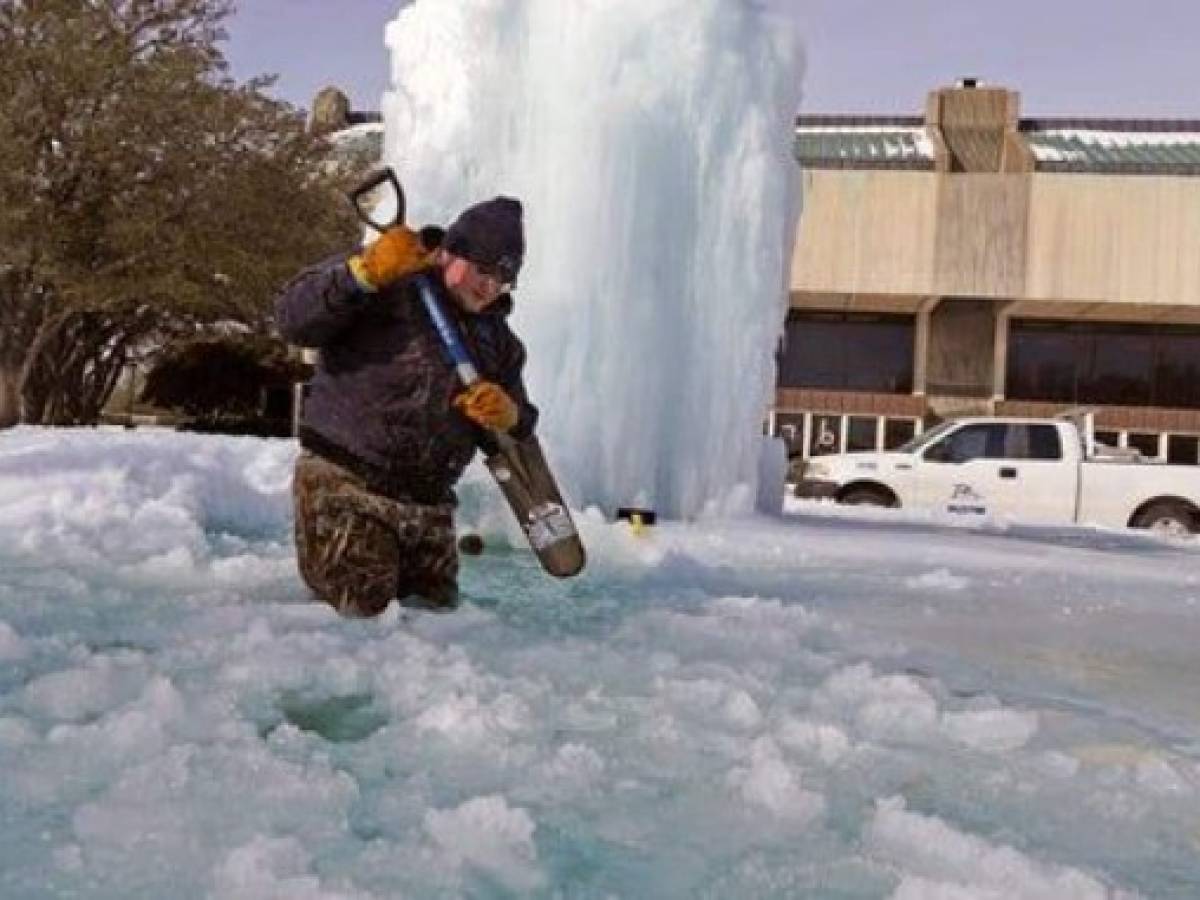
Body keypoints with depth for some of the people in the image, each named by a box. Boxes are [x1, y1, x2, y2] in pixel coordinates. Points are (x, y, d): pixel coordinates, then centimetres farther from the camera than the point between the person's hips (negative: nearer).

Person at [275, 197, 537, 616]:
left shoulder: (496, 338, 13)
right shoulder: (387, 287, -6)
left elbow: (517, 431, 12)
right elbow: (293, 320, -17)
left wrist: (507, 416, -13)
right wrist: (366, 272, -29)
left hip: (426, 503, 6)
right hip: (344, 483, -6)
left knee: (436, 605, 12)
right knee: (362, 605, -10)